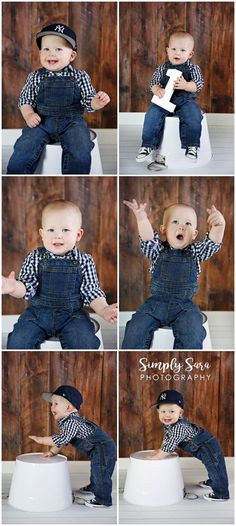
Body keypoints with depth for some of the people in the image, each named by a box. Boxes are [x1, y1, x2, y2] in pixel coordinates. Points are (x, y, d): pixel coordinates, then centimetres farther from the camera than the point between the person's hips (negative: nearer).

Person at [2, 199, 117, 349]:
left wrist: (103, 310, -19)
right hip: (38, 313, 1)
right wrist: (14, 287, -29)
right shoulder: (35, 258, -3)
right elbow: (27, 286, -6)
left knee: (85, 342, -25)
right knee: (17, 341, -20)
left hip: (72, 314, -1)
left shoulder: (84, 261, -3)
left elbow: (91, 291, -1)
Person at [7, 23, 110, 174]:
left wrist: (97, 102, -21)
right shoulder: (35, 77, 2)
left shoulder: (80, 77, 0)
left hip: (72, 123, -1)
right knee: (23, 149, -18)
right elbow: (25, 100, 9)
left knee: (80, 153, -24)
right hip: (41, 122, 1)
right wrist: (29, 115, -10)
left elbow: (87, 102, 1)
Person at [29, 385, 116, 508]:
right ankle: (94, 488, 49)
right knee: (96, 470, 29)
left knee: (100, 473, -8)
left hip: (103, 447, -11)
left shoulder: (72, 422, -26)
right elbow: (62, 439, 20)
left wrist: (41, 440, -29)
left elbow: (63, 439, -35)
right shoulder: (65, 421, 9)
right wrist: (52, 452, 8)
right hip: (97, 449, 11)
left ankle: (103, 500, 1)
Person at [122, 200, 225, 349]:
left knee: (193, 334, -25)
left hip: (184, 306, 0)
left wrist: (219, 225, -34)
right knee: (136, 328, -16)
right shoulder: (158, 250, 2)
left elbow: (213, 243, -12)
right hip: (156, 303, 1)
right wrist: (142, 219, -38)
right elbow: (148, 239, -16)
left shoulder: (195, 252, 4)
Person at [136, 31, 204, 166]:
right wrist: (157, 90, -16)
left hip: (186, 100, -1)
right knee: (152, 115, -22)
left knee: (193, 117, -29)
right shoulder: (163, 68, 7)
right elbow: (154, 83, 8)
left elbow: (199, 85, -4)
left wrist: (185, 85, -23)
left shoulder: (193, 68, 2)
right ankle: (149, 146, -13)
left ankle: (191, 146, -17)